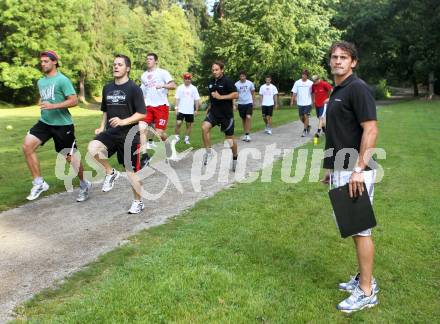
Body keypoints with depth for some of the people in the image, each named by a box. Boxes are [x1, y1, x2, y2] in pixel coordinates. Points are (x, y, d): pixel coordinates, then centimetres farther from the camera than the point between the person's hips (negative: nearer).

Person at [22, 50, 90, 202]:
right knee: (27, 146, -12)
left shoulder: (62, 80, -11)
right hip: (44, 122, 6)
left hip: (62, 124, -6)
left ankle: (84, 185, 25)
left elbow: (74, 100, -18)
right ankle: (39, 183, -2)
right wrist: (42, 105, 13)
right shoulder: (40, 82, 12)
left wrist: (53, 106, -25)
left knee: (70, 157, 3)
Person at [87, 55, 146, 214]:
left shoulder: (134, 89, -8)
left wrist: (123, 122, -23)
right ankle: (110, 173, 0)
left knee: (131, 171, 3)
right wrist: (102, 127, 10)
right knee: (92, 147, -25)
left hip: (129, 135, -4)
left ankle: (138, 202, 24)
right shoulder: (107, 88, 9)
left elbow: (142, 114, -12)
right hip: (110, 132, 5)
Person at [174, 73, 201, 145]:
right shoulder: (180, 88, 2)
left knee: (189, 125, 6)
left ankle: (186, 139, 17)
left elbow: (197, 100, 4)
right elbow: (177, 99, 1)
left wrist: (196, 110, -1)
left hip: (190, 111, 1)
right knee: (178, 123, -11)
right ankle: (177, 137, 5)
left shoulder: (194, 88, 4)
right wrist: (176, 108, -8)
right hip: (181, 110, -1)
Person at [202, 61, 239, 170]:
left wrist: (221, 97, -22)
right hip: (214, 112, 5)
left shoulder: (227, 81, -11)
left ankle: (235, 158, 29)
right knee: (204, 127, -23)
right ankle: (208, 152, -11)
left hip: (226, 113, -5)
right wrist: (209, 108, 16)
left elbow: (236, 95, -16)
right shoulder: (211, 82, 8)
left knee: (229, 138, 5)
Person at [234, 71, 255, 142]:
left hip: (249, 103, -2)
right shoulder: (236, 84, -3)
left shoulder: (250, 83, -2)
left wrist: (253, 102, 6)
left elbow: (253, 93, 9)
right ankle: (245, 134, 21)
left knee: (248, 117, -18)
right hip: (240, 104, 2)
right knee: (243, 119, 9)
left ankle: (247, 134, -15)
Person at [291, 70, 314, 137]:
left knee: (306, 116, -8)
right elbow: (294, 93, 2)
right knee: (301, 117, 9)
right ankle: (308, 126, 35)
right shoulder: (297, 82, 1)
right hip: (300, 103, 3)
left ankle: (305, 130, 1)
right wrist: (292, 100, -5)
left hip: (308, 103, -3)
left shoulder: (310, 83, -3)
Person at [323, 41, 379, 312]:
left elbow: (370, 130, -19)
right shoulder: (337, 90, 16)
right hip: (340, 170, 10)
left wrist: (359, 169, -24)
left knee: (360, 229, -3)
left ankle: (367, 292, 8)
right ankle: (364, 278, 28)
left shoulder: (358, 88, -12)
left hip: (354, 171, -10)